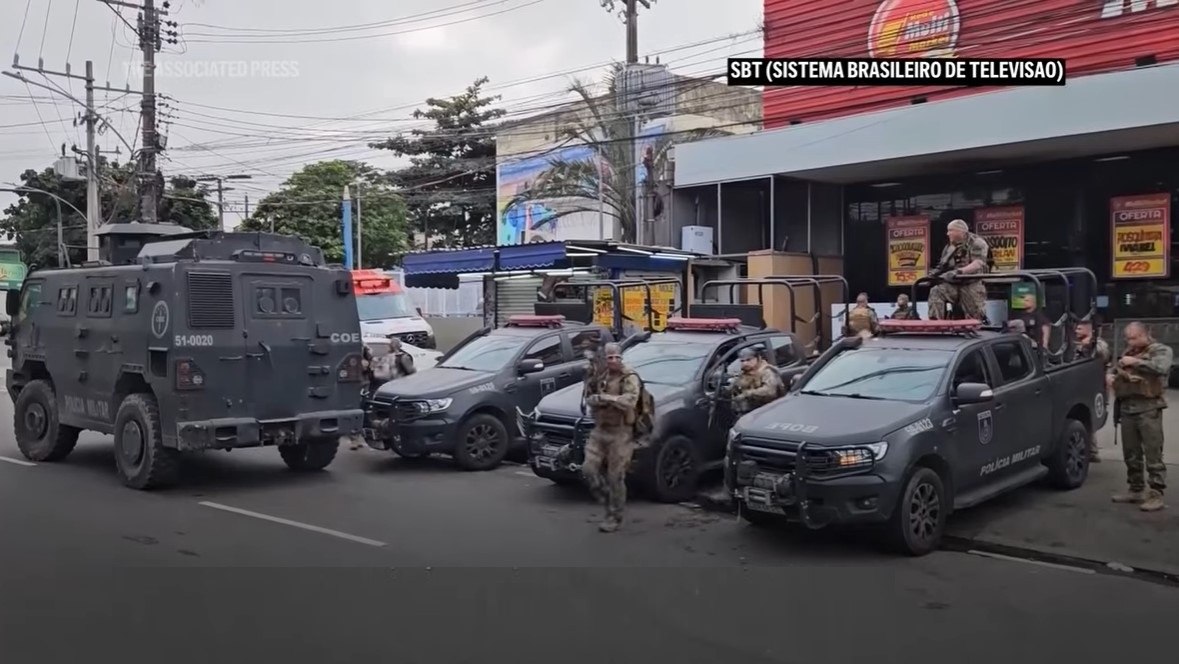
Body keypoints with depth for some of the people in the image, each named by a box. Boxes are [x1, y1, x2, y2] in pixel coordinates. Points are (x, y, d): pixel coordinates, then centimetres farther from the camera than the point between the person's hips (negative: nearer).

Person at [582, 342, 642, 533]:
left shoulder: (630, 378, -10)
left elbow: (630, 401, -25)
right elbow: (589, 398, 17)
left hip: (620, 433, -6)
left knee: (615, 477, -2)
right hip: (599, 431, 7)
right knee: (589, 469, 0)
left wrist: (606, 397, -21)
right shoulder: (601, 377, 12)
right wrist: (595, 400, -6)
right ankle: (608, 500, 21)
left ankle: (614, 518, 11)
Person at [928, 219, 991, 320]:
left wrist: (959, 271, -34)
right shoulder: (949, 248, 15)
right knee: (935, 292, -23)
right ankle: (934, 322, -30)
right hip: (953, 284, 4)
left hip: (972, 285, -4)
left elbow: (978, 264, -20)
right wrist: (936, 272, -5)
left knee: (975, 318, -3)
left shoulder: (977, 243, -5)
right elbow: (943, 266, 20)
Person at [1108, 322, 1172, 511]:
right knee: (1131, 454, 11)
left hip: (1149, 408, -7)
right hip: (1127, 408, 7)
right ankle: (1136, 490, 21)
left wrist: (1136, 362, -16)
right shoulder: (1128, 352, 21)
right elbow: (1115, 370, 31)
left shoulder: (1161, 350, 2)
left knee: (1153, 454, -7)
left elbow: (1161, 368, -19)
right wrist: (1110, 376, 9)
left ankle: (1156, 494, -5)